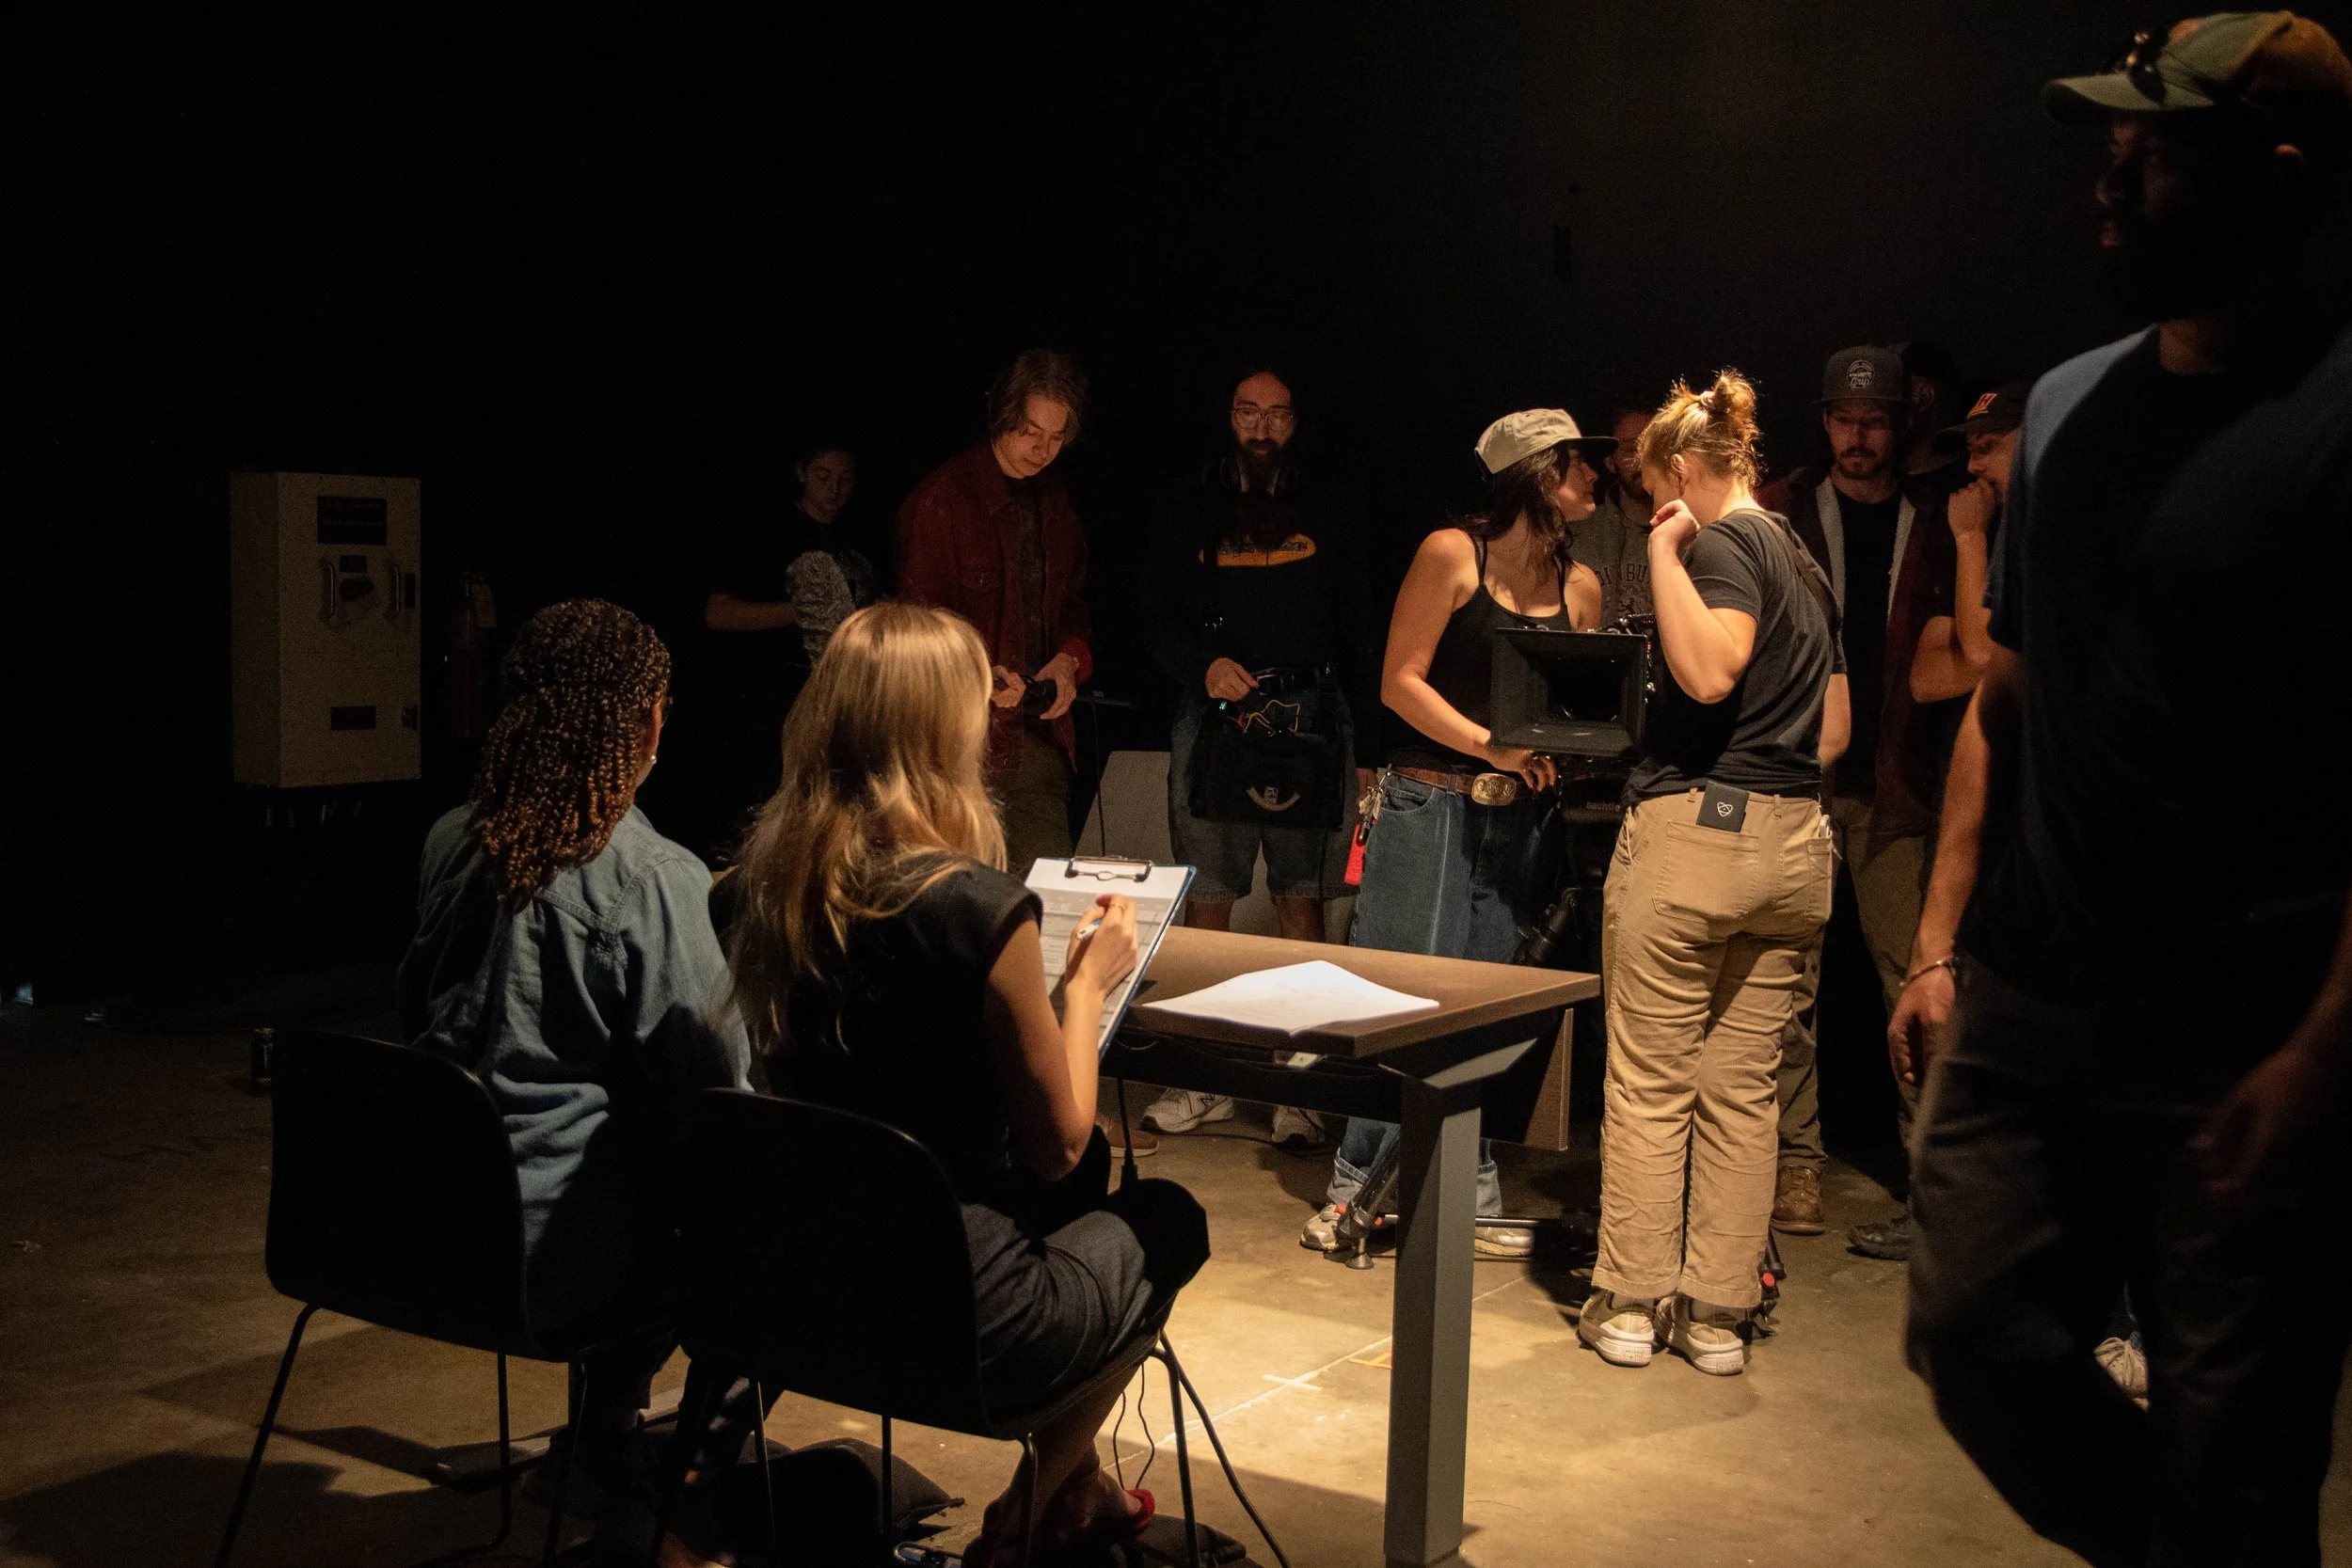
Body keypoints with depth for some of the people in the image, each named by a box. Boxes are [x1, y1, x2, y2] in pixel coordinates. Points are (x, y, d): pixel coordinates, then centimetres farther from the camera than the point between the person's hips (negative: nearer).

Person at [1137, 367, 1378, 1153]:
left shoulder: (1327, 512, 13)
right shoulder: (1188, 512, 14)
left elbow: (1356, 631, 11)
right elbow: (1160, 622, 11)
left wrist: (1366, 741, 4)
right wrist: (1204, 665, -11)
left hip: (1307, 714, 0)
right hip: (1215, 712, 1)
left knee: (1299, 896, -4)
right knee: (1205, 896, -1)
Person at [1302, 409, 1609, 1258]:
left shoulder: (1580, 585, 11)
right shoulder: (1451, 553, -4)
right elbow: (1400, 682, -7)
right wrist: (1492, 745, -17)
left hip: (1516, 816, 5)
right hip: (1429, 802, -4)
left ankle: (1468, 1196, 13)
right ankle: (1359, 1191, 8)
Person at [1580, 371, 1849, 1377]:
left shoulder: (1721, 544, -7)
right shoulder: (1804, 561, 18)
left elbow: (1710, 670, -26)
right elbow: (1833, 732, 20)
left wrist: (1666, 551, -17)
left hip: (1695, 831, -8)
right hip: (1794, 842, 8)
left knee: (1649, 1083, 3)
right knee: (1742, 1089, 10)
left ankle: (1631, 1303, 10)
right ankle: (1717, 1312, 15)